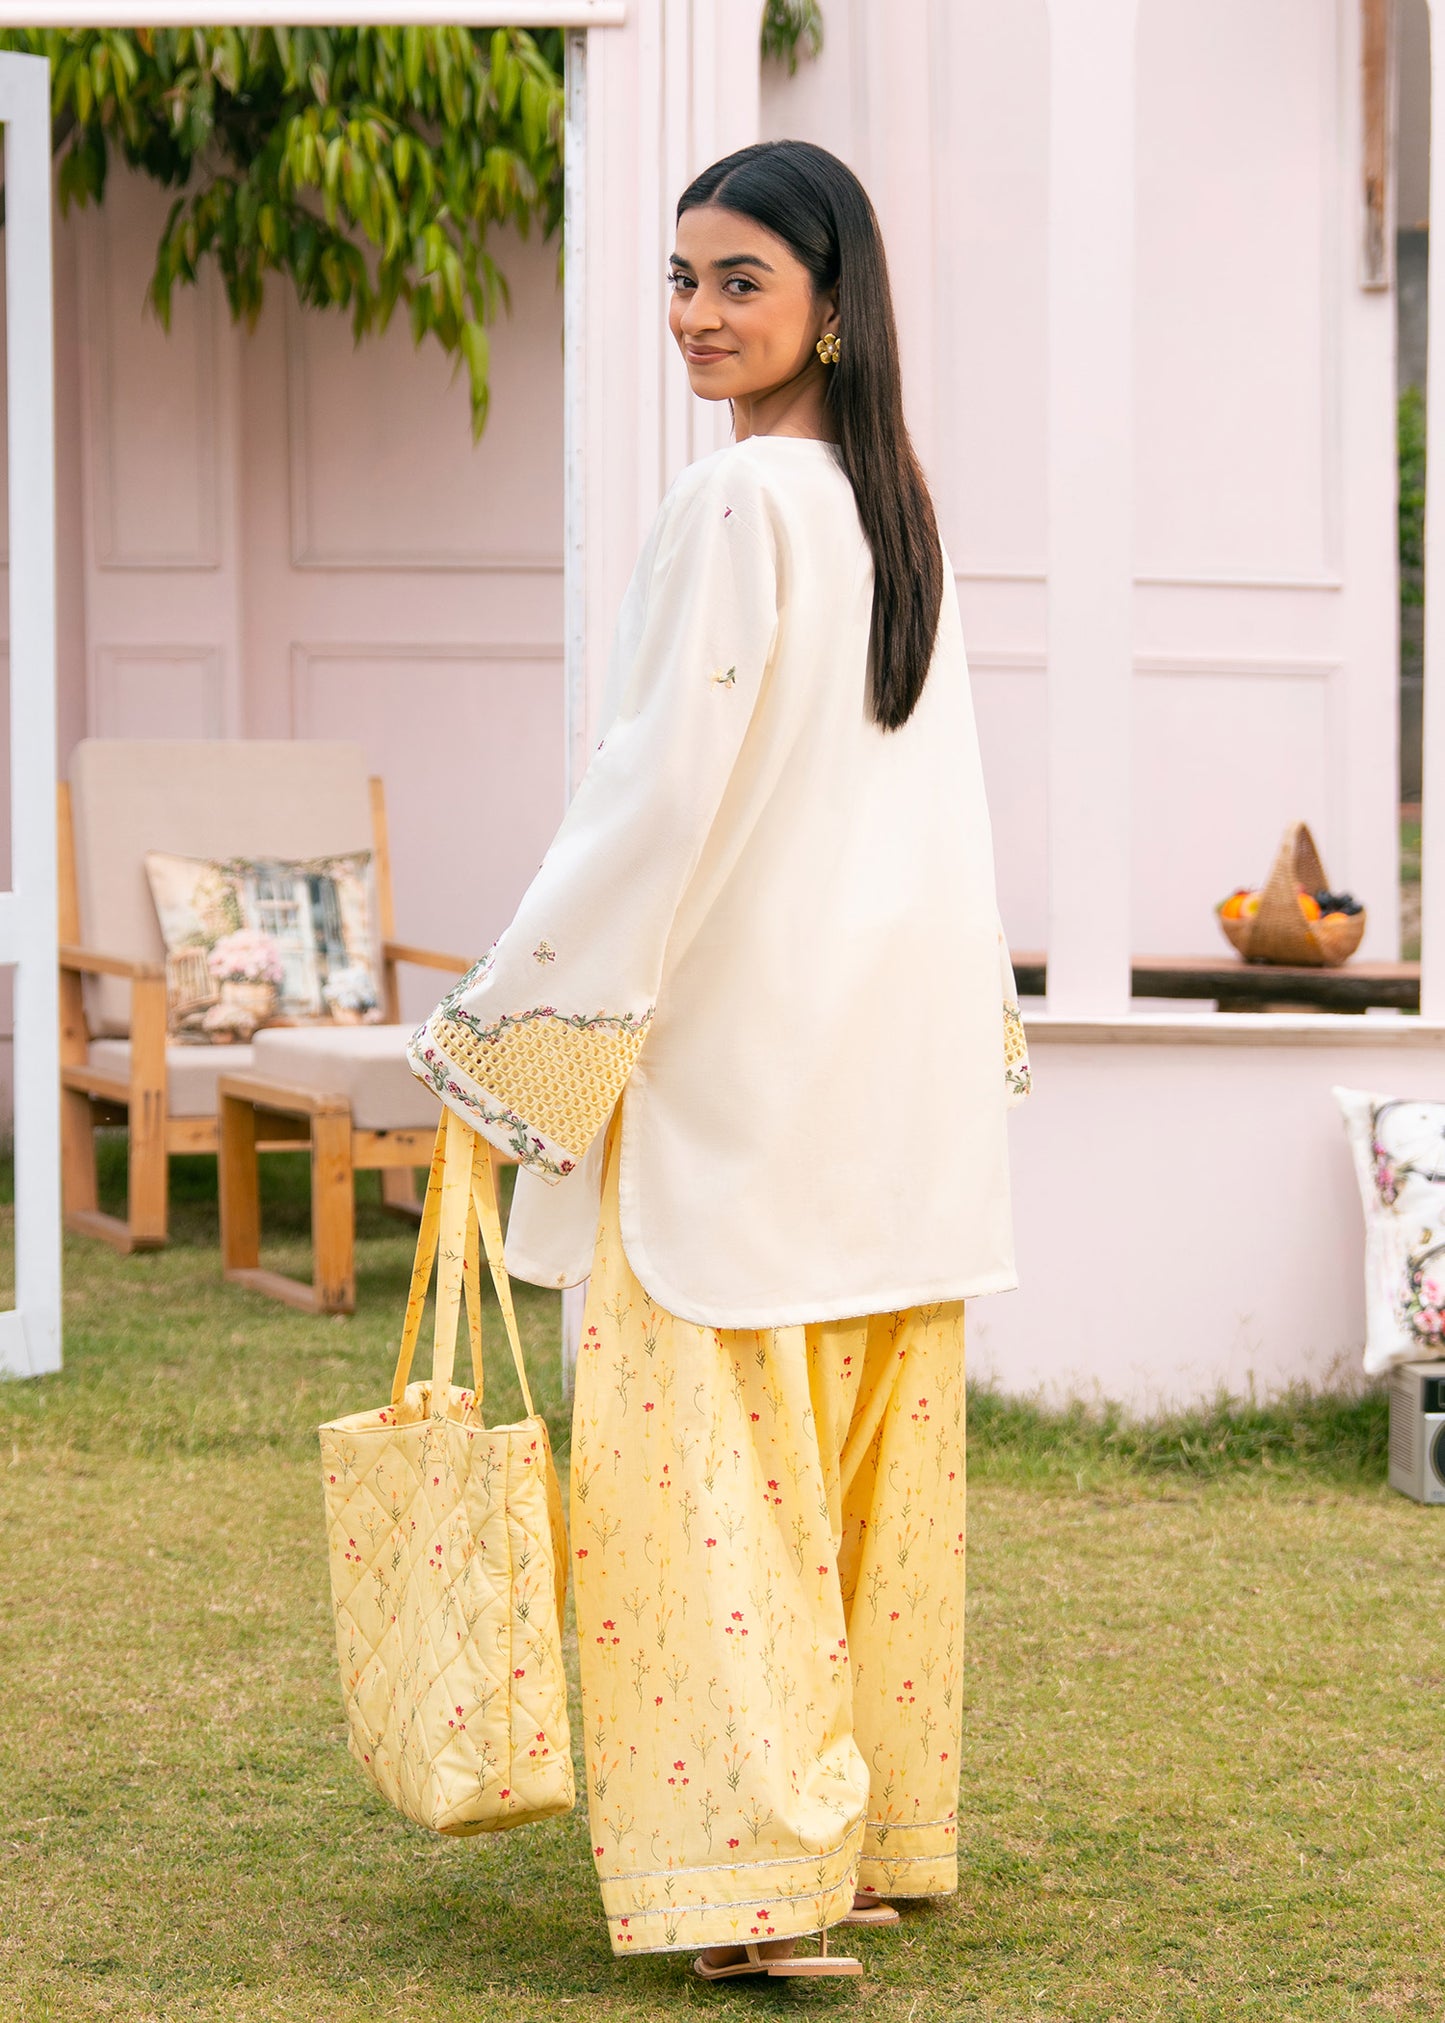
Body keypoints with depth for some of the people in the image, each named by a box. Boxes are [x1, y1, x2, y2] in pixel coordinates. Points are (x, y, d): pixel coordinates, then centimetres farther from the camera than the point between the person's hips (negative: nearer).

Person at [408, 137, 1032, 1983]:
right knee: (871, 1457, 12)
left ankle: (757, 1873, -8)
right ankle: (878, 1836, 20)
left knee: (711, 1452, -5)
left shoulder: (733, 504, -14)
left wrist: (504, 1026, -11)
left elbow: (665, 791, -18)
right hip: (902, 1059, 8)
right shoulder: (902, 505, 11)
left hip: (742, 1056, -8)